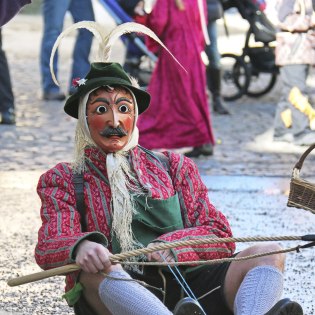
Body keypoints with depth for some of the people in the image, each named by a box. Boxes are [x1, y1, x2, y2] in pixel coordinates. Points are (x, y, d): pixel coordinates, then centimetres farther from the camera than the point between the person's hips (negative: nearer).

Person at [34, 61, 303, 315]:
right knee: (99, 270, -36)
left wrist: (173, 246, -10)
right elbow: (47, 248, -2)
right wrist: (81, 247, -28)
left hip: (184, 285, 3)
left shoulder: (173, 166, 23)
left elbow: (220, 236, 13)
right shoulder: (63, 180, 17)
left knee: (269, 254, -19)